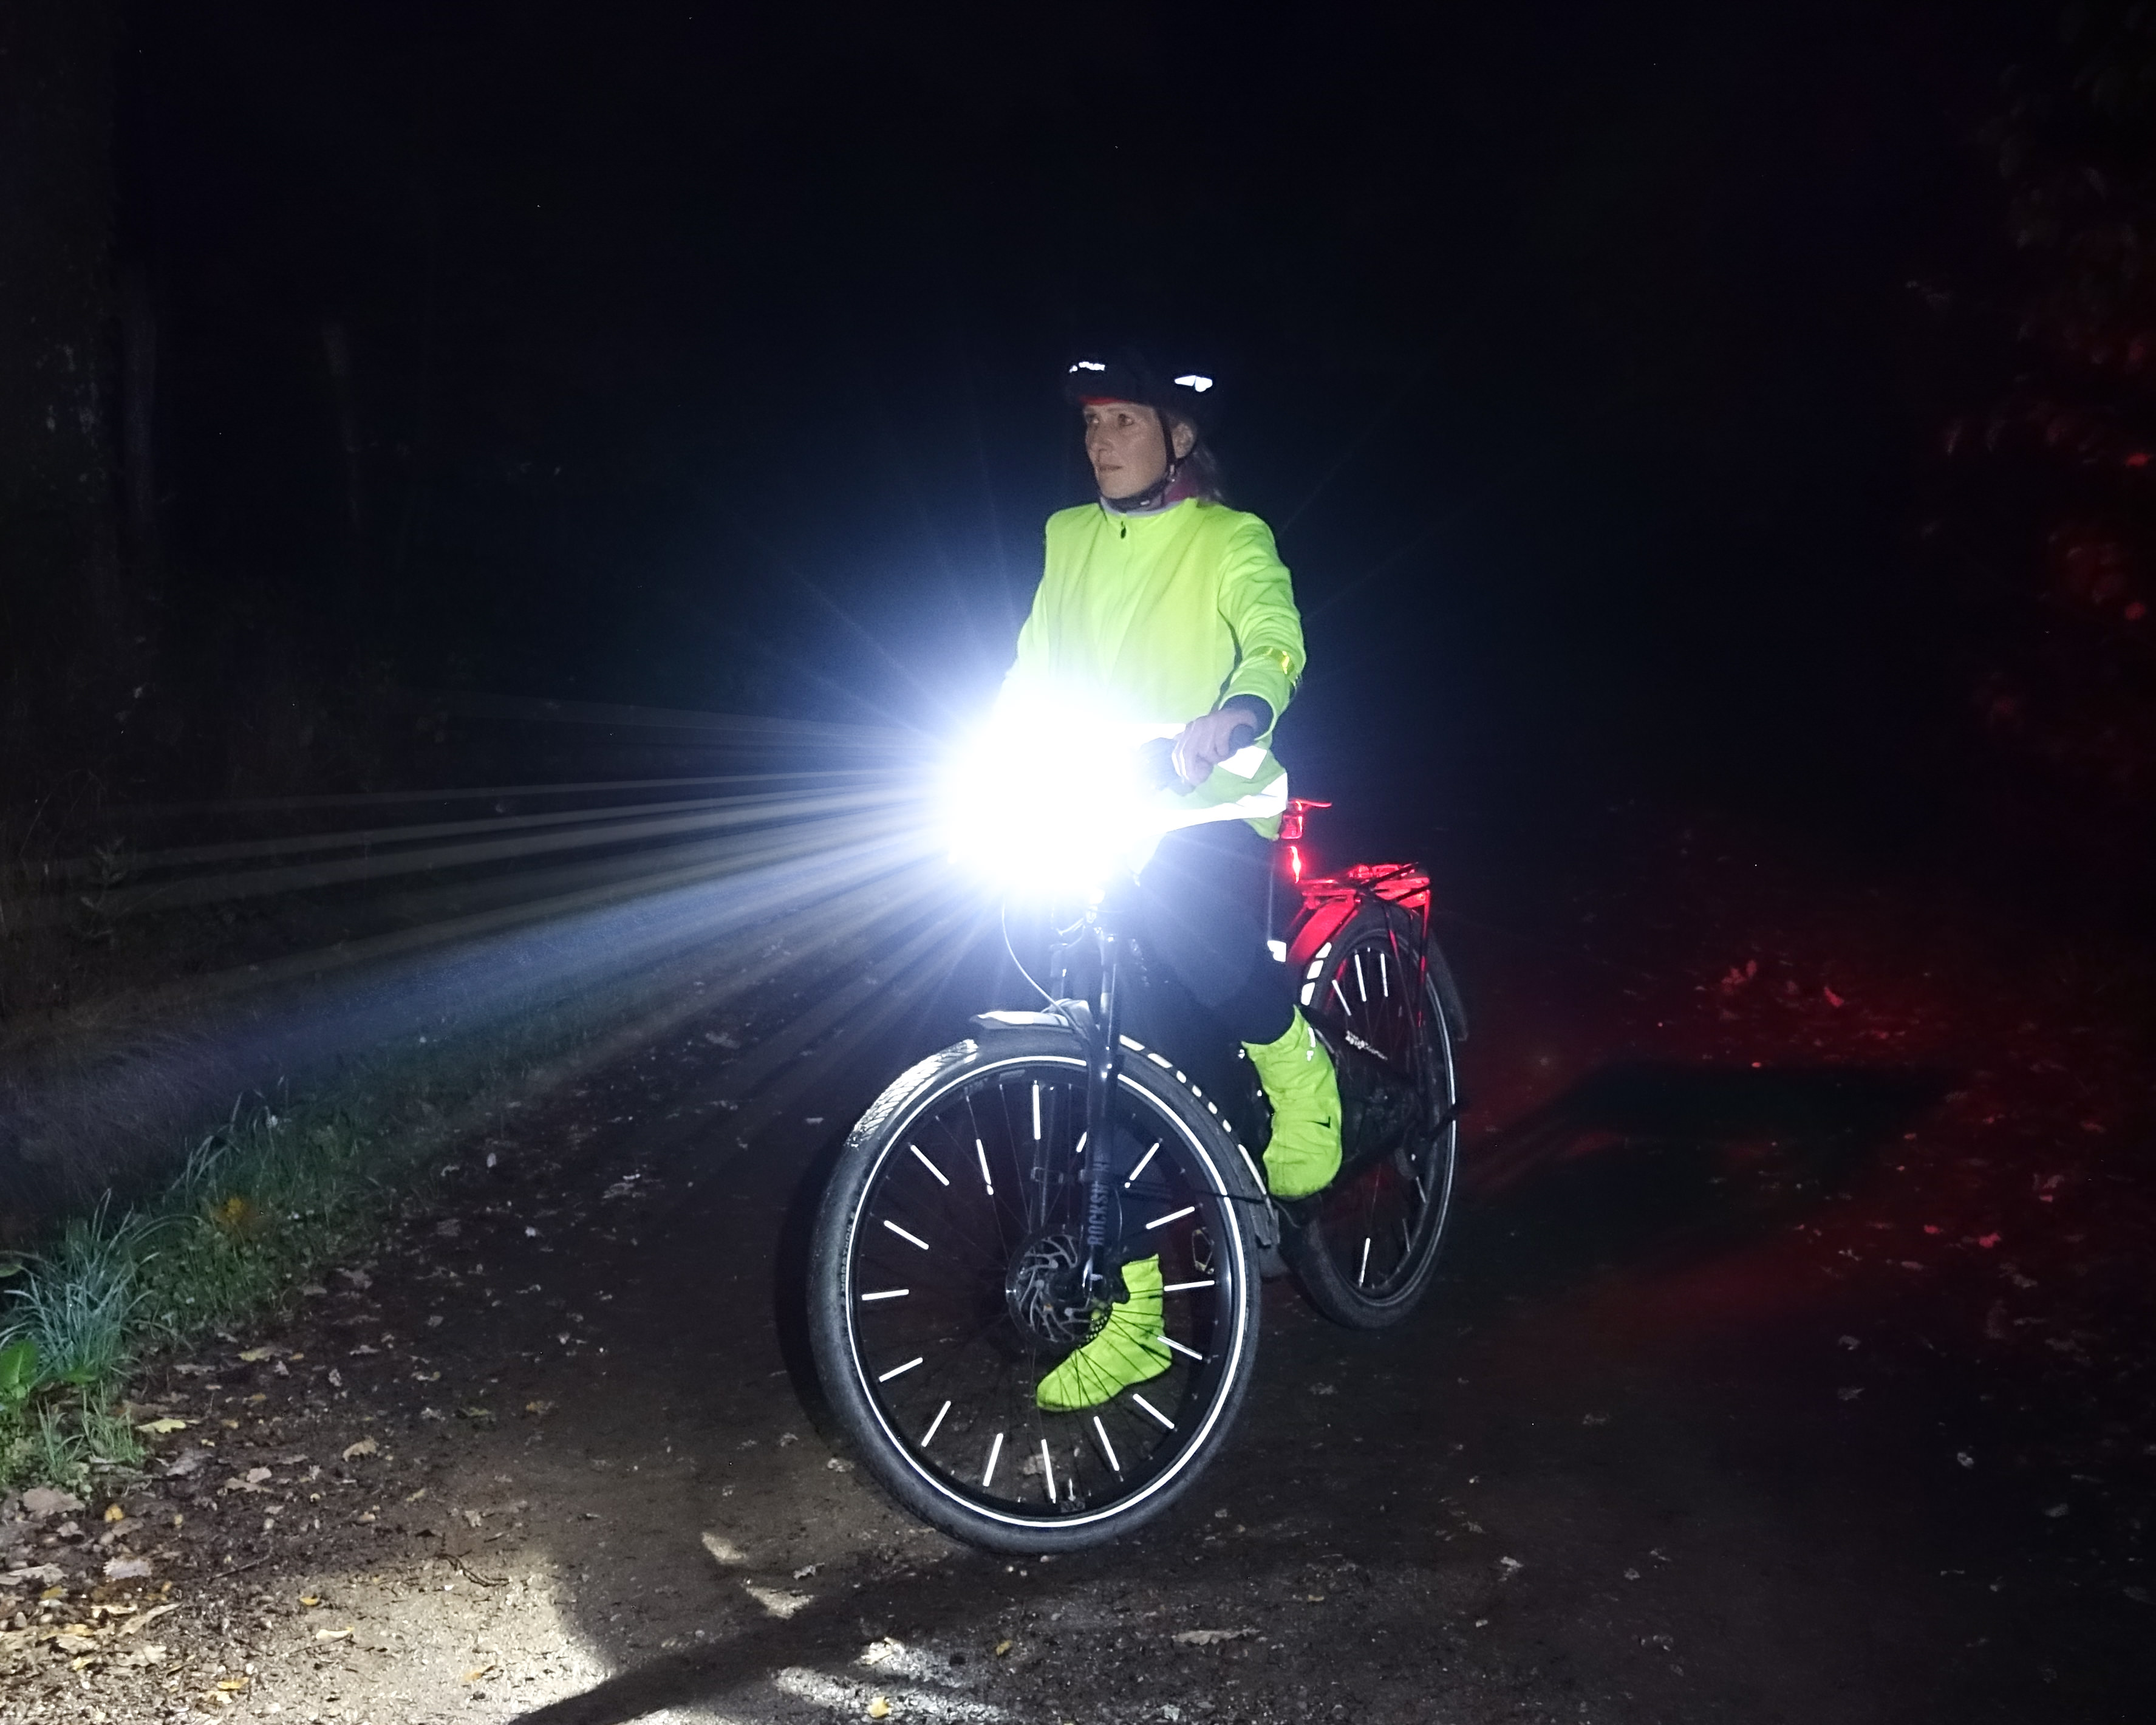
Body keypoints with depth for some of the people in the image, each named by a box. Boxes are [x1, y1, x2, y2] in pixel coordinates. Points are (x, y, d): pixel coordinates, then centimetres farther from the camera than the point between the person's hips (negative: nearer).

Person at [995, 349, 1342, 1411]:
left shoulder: (1232, 539, 1)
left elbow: (1274, 639, -17)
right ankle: (1133, 1321, 10)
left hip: (1211, 811, -4)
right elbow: (1033, 668, 13)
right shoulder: (1067, 537, 16)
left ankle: (1298, 1069, -6)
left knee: (1178, 913, -37)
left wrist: (1237, 714, -39)